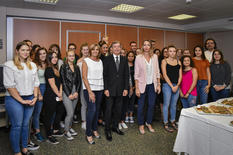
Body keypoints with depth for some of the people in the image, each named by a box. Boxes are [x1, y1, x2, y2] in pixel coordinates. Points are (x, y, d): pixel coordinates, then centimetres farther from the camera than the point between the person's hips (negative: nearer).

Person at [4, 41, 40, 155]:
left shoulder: (33, 65, 11)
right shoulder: (9, 65, -7)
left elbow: (36, 83, 12)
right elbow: (9, 86, -12)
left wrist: (35, 97, 0)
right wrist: (21, 100, -13)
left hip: (30, 99, 5)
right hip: (14, 99, -5)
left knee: (26, 124, 13)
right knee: (17, 126, 3)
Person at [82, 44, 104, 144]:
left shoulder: (100, 61, 10)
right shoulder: (86, 61, -3)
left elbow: (102, 75, 11)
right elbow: (84, 77, -8)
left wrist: (104, 88, 2)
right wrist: (90, 91, -14)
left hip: (99, 89, 5)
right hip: (89, 89, -4)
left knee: (97, 109, 10)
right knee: (92, 109, -11)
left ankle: (94, 129, 28)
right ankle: (88, 134, 3)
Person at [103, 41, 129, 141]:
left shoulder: (124, 60, 7)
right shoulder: (107, 59, -2)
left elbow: (126, 75, 6)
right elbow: (105, 75, -4)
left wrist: (126, 88, 0)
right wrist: (105, 89, -10)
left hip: (120, 89, 3)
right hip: (110, 89, -3)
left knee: (118, 109, 12)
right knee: (109, 110, 3)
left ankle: (115, 126, 30)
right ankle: (108, 130, 17)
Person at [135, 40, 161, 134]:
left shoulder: (155, 57, 5)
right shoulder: (138, 57, -5)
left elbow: (157, 72, 8)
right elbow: (136, 74, -6)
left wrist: (158, 84, 3)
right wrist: (137, 88, -10)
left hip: (152, 85, 3)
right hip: (142, 85, -3)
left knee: (151, 105, 9)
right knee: (141, 106, 4)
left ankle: (149, 123, 28)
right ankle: (141, 125, 22)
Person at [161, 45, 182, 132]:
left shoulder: (178, 62, 12)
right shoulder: (164, 61, 0)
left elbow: (180, 75, 9)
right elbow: (165, 75, -7)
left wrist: (177, 85, -5)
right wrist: (171, 86, -11)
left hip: (176, 86, 4)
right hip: (167, 85, -4)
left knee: (174, 105, 11)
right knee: (166, 104, -1)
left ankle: (173, 122, 25)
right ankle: (165, 124, 8)